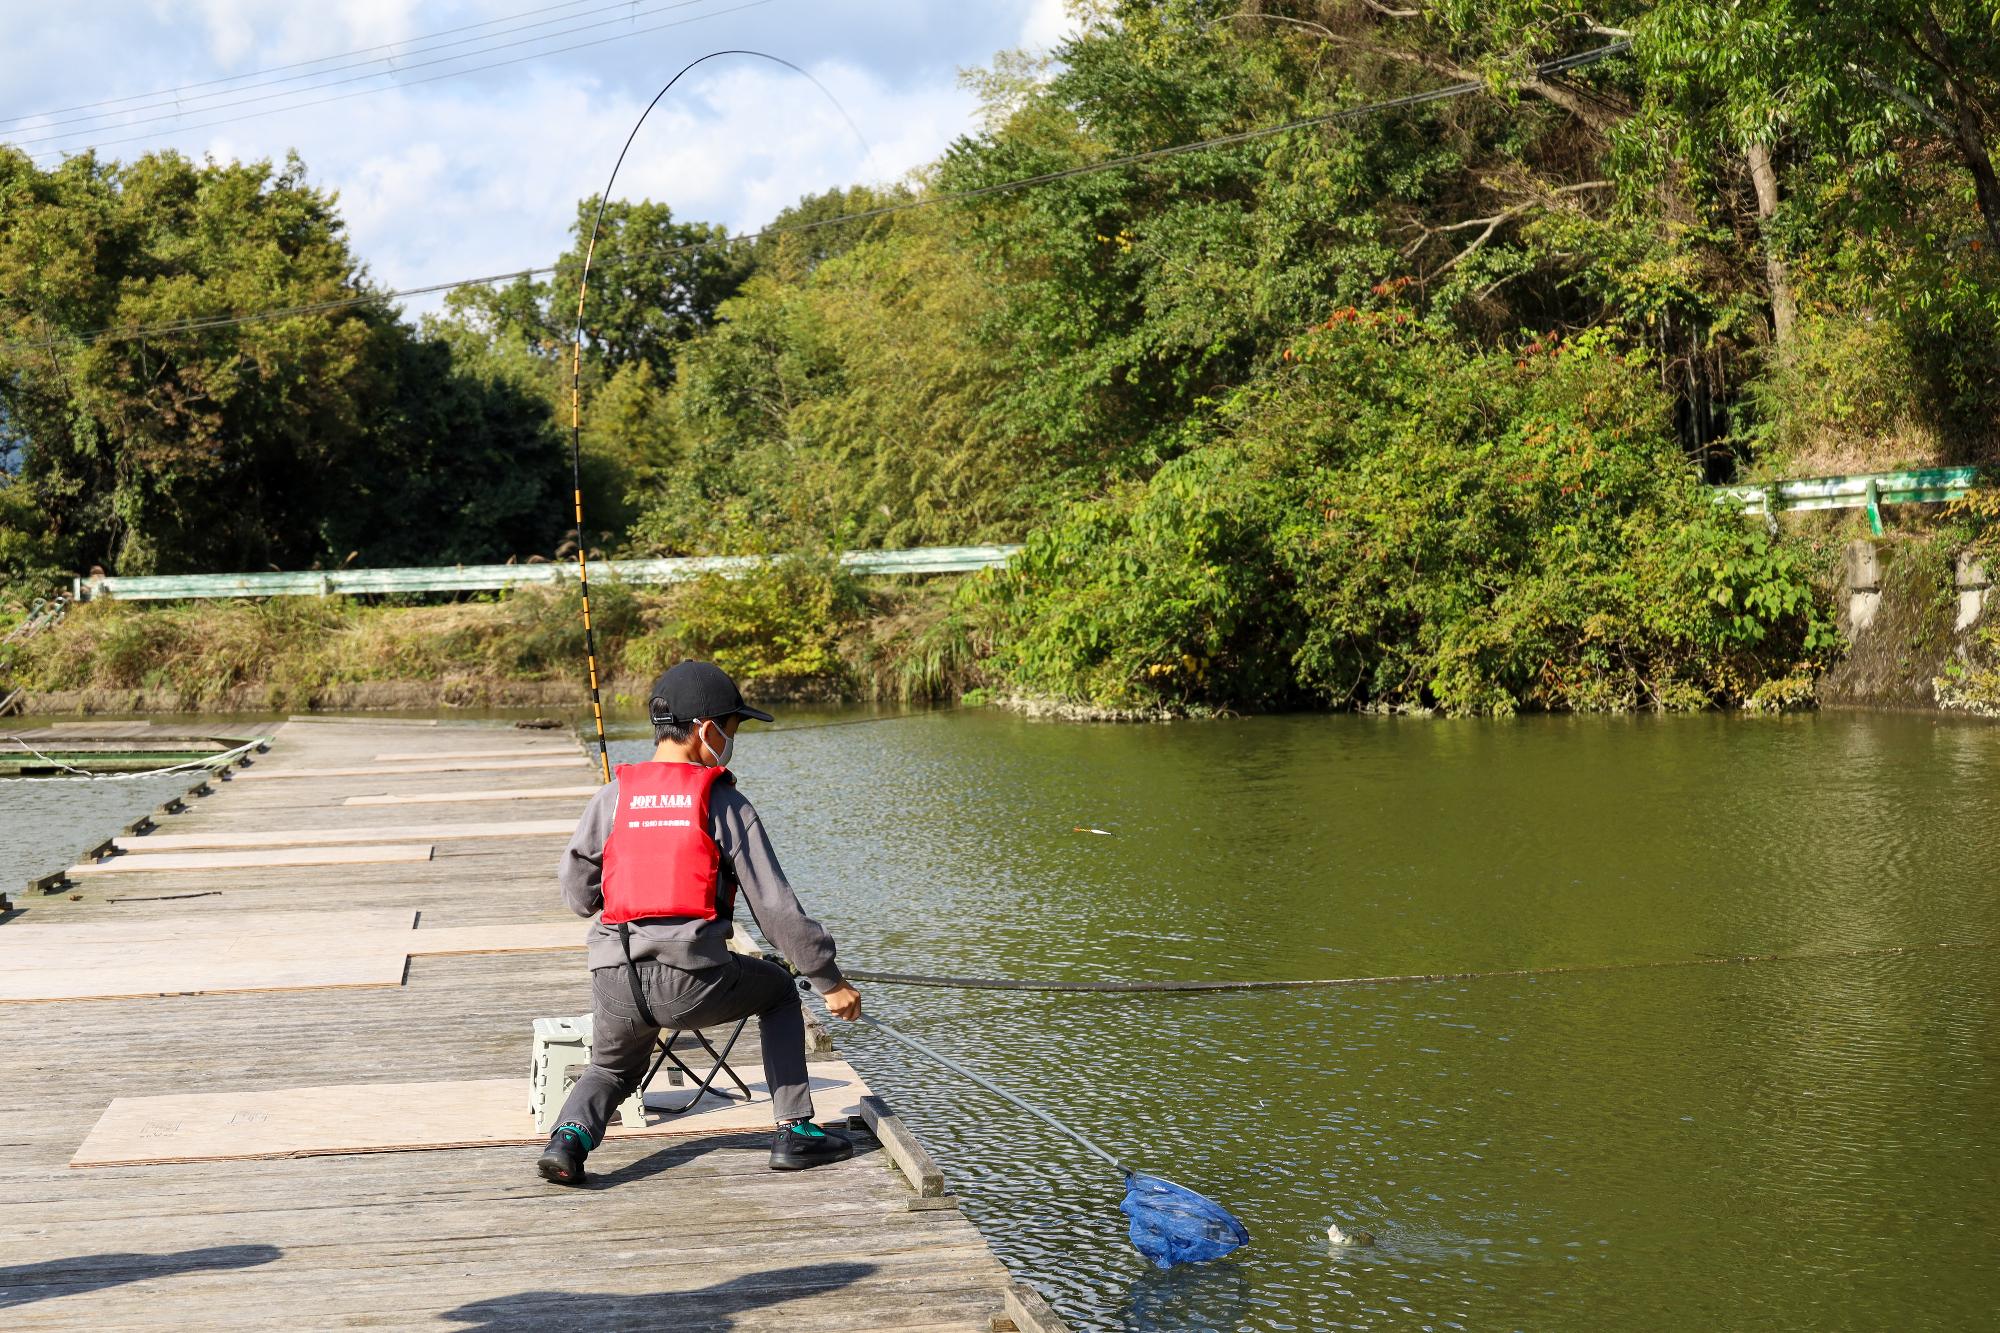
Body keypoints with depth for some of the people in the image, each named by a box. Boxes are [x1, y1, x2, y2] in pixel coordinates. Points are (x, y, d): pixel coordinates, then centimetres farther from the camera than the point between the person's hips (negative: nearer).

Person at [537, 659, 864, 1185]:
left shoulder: (612, 797, 8)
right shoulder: (725, 803, 1)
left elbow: (577, 895, 12)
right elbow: (775, 905, -1)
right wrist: (830, 981, 7)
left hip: (615, 982, 3)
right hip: (693, 982, -3)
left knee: (613, 1068, 32)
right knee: (777, 991, 27)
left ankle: (571, 1134, 1)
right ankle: (794, 1132, 21)